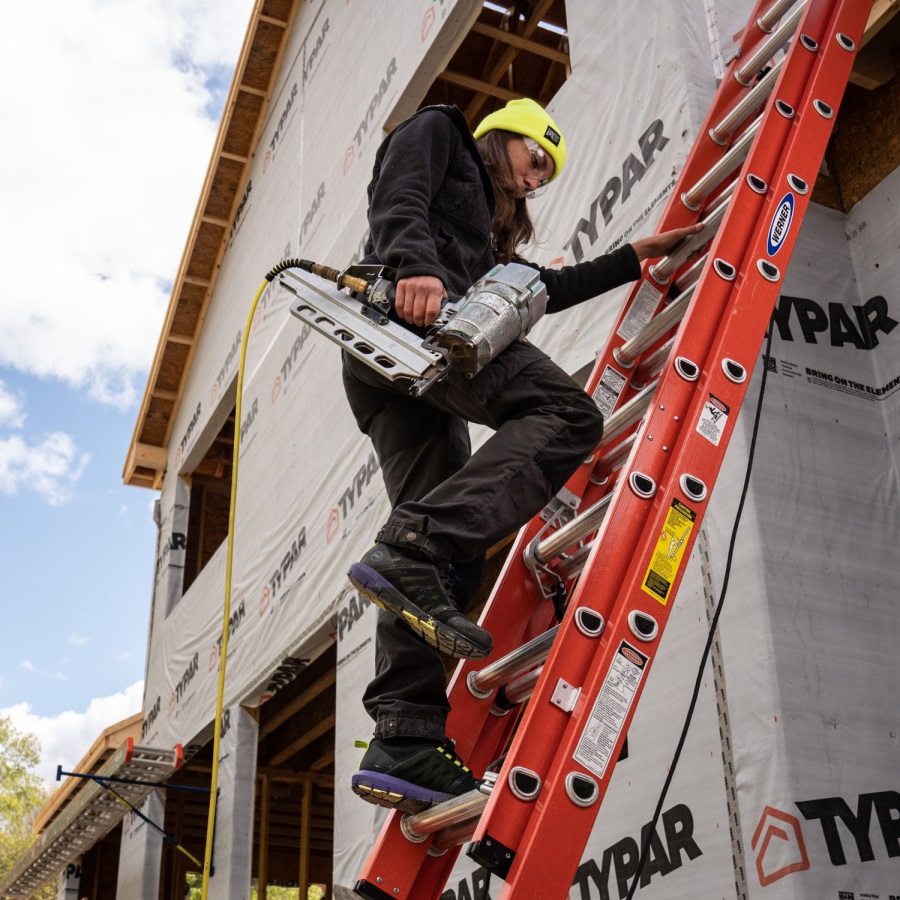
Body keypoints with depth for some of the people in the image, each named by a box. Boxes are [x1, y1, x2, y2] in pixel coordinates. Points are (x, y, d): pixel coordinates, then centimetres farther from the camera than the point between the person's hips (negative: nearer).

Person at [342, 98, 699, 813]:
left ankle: (403, 744, -16)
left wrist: (633, 258, 47)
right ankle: (411, 550, -39)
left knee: (450, 556, -6)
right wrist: (418, 265, -22)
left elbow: (546, 290, 42)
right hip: (408, 311, -9)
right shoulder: (436, 131, 20)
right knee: (566, 411, -25)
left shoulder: (488, 229, 42)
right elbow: (399, 203, -1)